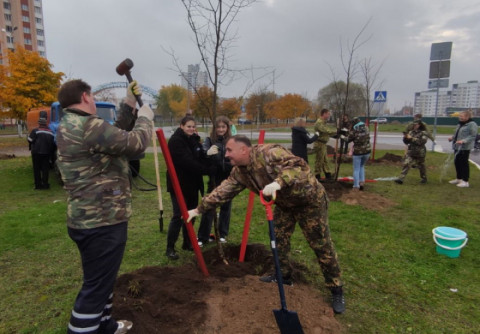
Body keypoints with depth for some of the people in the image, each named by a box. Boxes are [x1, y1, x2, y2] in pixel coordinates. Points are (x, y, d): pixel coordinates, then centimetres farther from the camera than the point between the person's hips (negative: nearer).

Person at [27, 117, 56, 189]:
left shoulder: (35, 131, -5)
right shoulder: (50, 132, 9)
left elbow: (30, 140, -10)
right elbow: (54, 144, 10)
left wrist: (30, 148, 10)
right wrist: (52, 154, 18)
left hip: (37, 152, -3)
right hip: (47, 153, 3)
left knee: (37, 169, 6)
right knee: (45, 168, 9)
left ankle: (38, 184, 8)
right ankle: (45, 184, 9)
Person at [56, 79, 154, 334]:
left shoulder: (69, 127, 13)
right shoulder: (87, 126, -21)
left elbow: (115, 133, 19)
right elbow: (135, 143, -20)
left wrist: (129, 103, 17)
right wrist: (145, 117, -2)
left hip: (89, 218, 11)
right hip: (103, 222, -11)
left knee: (101, 279, 24)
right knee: (96, 285, 1)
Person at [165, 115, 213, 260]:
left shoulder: (192, 140, 12)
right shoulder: (175, 140, -14)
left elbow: (201, 158, 4)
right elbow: (187, 162, -24)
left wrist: (196, 141, -11)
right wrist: (209, 170, -22)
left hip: (192, 183, 8)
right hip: (179, 183, -8)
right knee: (179, 216, -6)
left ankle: (187, 243, 27)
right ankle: (170, 248, 5)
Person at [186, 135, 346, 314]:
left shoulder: (269, 152, -31)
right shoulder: (239, 171, -4)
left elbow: (299, 165, -39)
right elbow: (224, 190, 0)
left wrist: (278, 182, -54)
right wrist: (199, 209, -1)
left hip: (309, 199, -7)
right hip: (284, 203, 8)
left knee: (322, 245, 0)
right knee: (279, 238, 13)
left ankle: (336, 290, 15)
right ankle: (283, 274, 36)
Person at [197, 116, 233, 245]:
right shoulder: (209, 140, -2)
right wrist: (207, 153, -38)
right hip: (214, 179, -1)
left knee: (226, 207, 13)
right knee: (208, 207, 3)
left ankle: (223, 234, 28)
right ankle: (203, 237, 14)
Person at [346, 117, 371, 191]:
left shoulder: (354, 131, -13)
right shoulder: (366, 129, 0)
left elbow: (348, 140, -1)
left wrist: (343, 137, 21)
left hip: (357, 152, -4)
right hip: (366, 151, 4)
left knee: (356, 169, 6)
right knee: (362, 166, 25)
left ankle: (356, 186, 6)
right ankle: (362, 182, 17)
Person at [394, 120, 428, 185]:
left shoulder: (423, 133, -6)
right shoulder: (411, 132, 8)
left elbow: (422, 141, -22)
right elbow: (406, 142, 12)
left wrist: (411, 138, -23)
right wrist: (405, 138, -10)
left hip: (419, 153, -3)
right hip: (410, 152, 3)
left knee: (421, 166, 14)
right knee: (406, 164, -10)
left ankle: (424, 178, 36)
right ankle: (401, 179, -15)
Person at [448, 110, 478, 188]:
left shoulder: (472, 125, -11)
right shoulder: (460, 124, 15)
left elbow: (473, 136, -17)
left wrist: (463, 141, -29)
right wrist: (452, 137, 5)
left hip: (465, 148, -9)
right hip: (457, 147, 9)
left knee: (464, 163, -6)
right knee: (457, 162, 14)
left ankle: (465, 181, 1)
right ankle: (459, 178, 28)